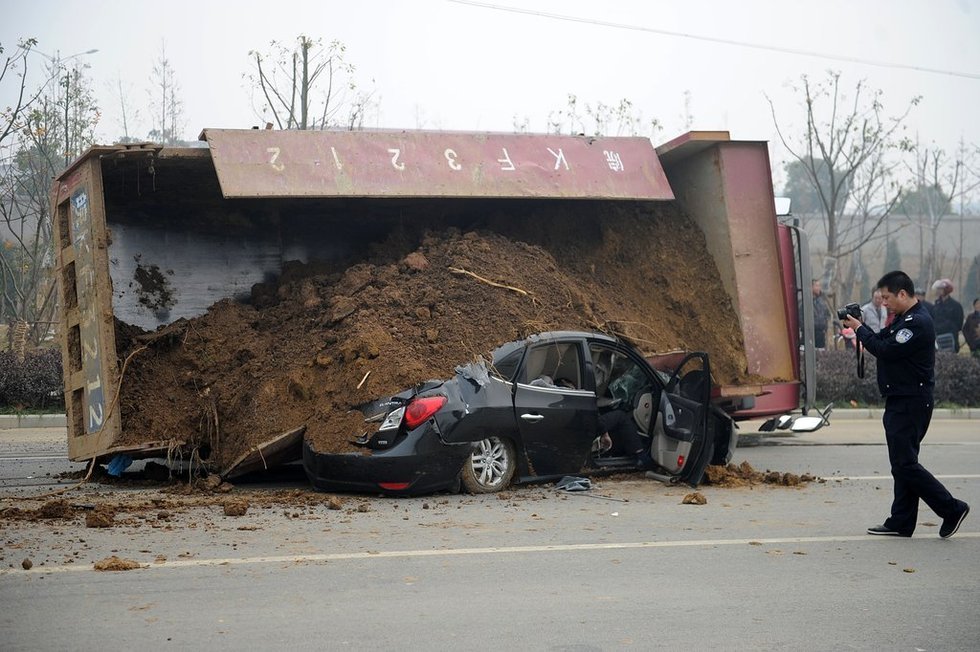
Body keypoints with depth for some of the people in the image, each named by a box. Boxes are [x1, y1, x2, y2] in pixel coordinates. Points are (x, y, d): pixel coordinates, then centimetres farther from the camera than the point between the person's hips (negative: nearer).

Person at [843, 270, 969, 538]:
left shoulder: (918, 322, -18)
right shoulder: (903, 319, 16)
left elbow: (885, 350, -20)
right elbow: (884, 341, 18)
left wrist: (860, 329, -8)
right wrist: (860, 327, 4)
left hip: (911, 403, -11)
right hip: (900, 402, 11)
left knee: (905, 464, -10)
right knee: (902, 464, 11)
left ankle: (952, 509, -3)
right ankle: (901, 523, 15)